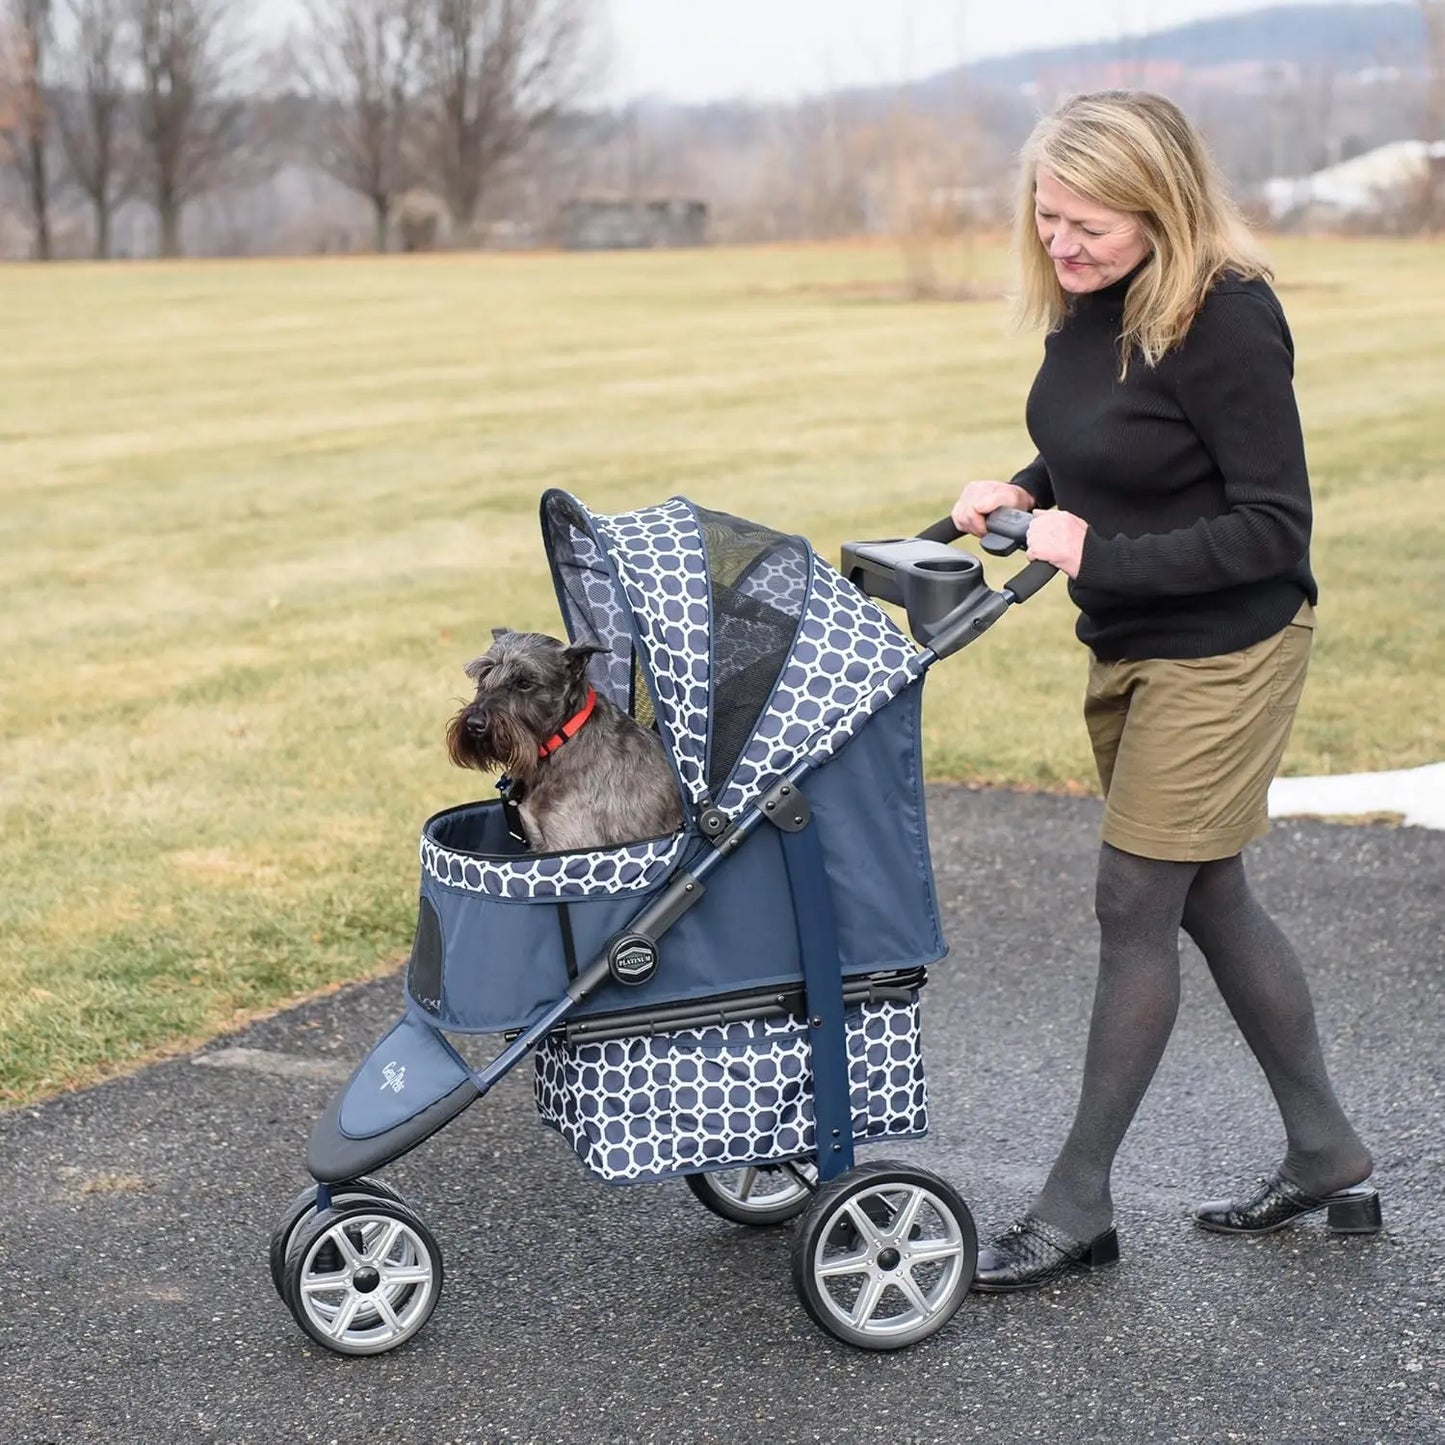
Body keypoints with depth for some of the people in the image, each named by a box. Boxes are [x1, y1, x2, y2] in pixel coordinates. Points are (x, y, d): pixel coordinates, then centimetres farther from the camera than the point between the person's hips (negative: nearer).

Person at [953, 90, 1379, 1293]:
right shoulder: (1084, 302, 1)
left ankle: (1079, 1206, 11)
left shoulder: (1226, 318, -23)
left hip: (1225, 651, -9)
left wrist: (1097, 555, -26)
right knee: (1210, 901, 16)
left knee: (1136, 909, -2)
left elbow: (1274, 529, -21)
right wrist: (1026, 495, -3)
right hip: (1129, 648, 9)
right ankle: (1328, 1160, 30)